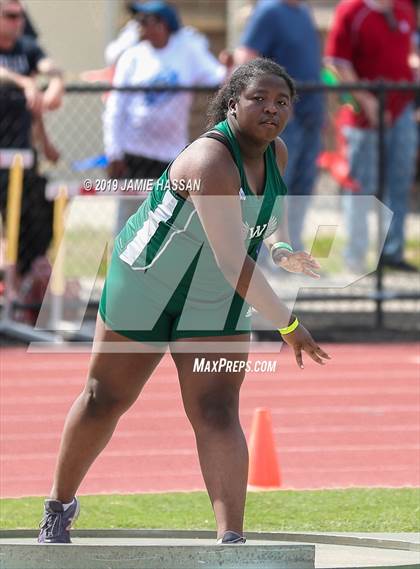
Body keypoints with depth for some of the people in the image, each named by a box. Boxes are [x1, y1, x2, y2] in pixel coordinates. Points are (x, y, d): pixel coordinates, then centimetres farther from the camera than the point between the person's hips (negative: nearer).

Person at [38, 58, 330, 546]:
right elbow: (231, 259, -36)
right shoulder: (210, 162, -32)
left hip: (216, 304, 5)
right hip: (145, 288, -5)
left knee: (217, 413, -11)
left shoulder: (276, 155, -6)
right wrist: (287, 325, -33)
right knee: (104, 400, 11)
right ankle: (59, 507, 33)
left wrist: (280, 247, -2)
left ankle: (232, 540, -19)